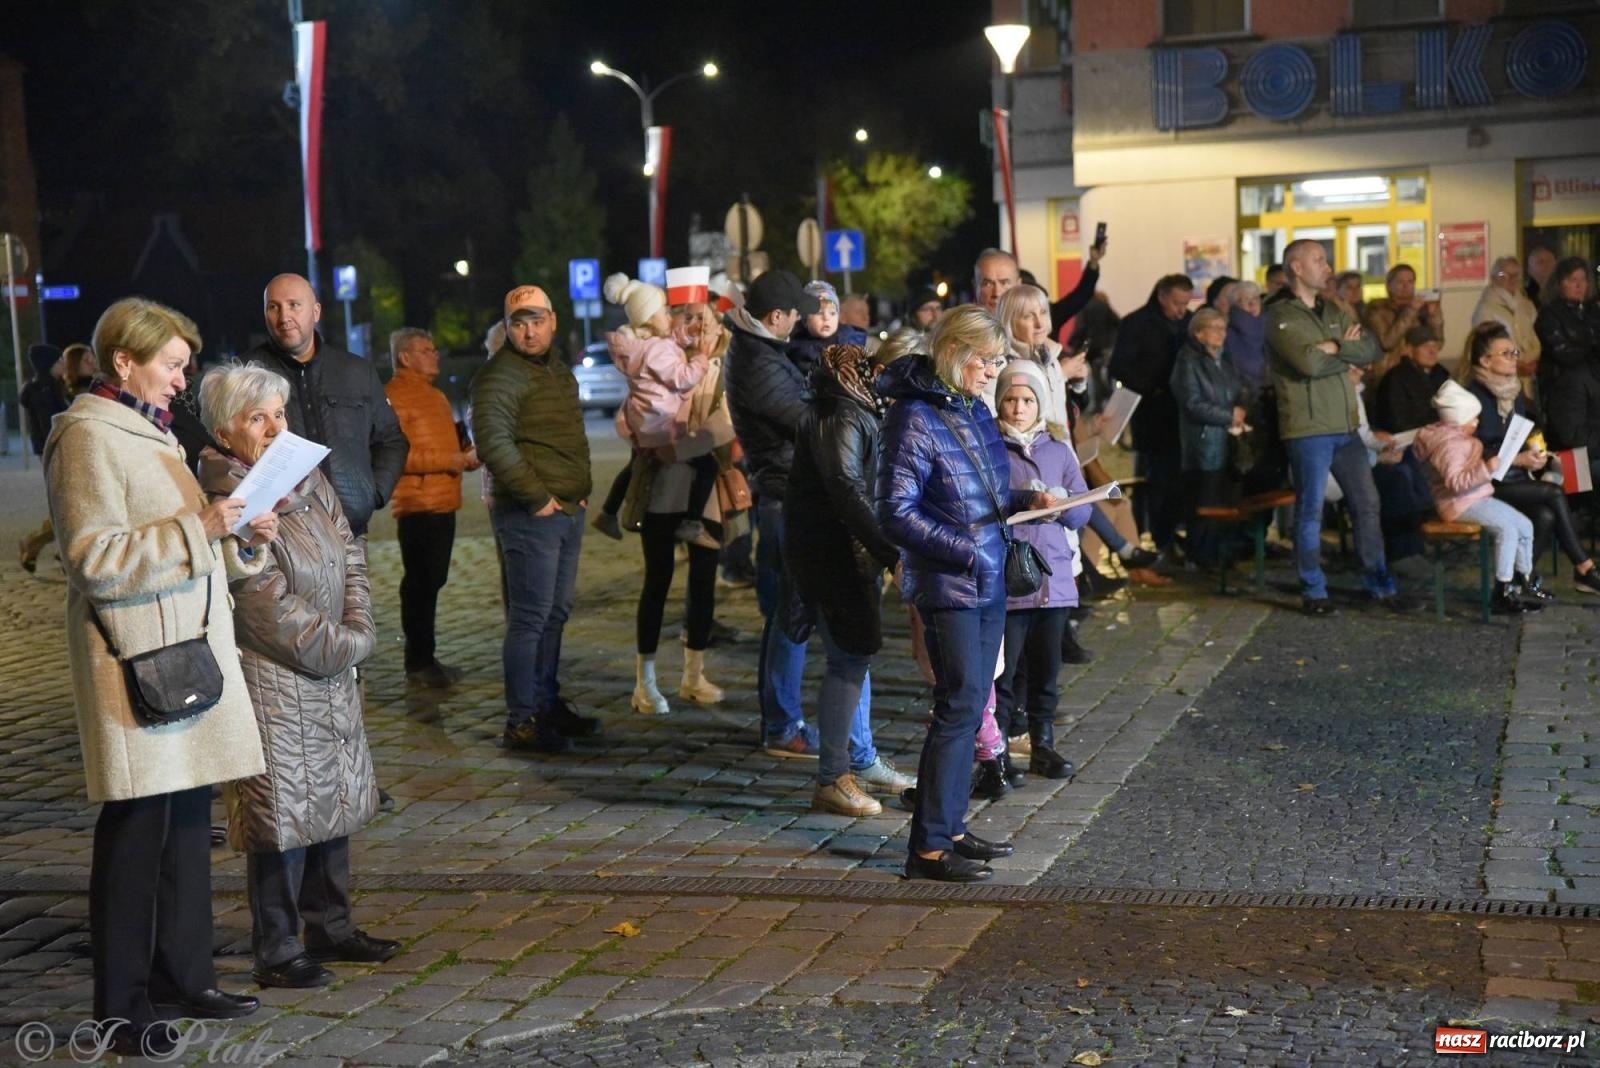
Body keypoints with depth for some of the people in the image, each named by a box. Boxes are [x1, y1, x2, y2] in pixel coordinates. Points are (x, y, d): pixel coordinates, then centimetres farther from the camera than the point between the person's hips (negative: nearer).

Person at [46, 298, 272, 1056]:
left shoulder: (148, 431, 19)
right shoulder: (88, 438, -10)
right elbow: (95, 557, -17)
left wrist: (241, 539, 8)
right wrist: (196, 528, -21)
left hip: (188, 649, 9)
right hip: (136, 659, -9)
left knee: (187, 824, 12)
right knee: (136, 834, -3)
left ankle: (182, 978, 23)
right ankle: (123, 1007, 6)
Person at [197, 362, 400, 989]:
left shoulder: (310, 481, 7)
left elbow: (352, 560, 11)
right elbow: (272, 609, -19)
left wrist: (358, 630, -4)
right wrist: (343, 647, -11)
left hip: (334, 677, 8)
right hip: (273, 683, -8)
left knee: (335, 801, 15)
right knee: (283, 811, -3)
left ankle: (331, 928, 29)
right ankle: (277, 953, 9)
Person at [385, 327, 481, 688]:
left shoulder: (434, 395, 22)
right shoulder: (394, 396, -11)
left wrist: (466, 454, 11)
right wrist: (450, 461, -21)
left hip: (443, 504, 10)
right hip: (418, 506, -10)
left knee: (431, 583, 14)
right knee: (419, 584, -6)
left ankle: (425, 658, 22)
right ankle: (418, 663, 0)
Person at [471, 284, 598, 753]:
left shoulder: (558, 367, 15)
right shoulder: (500, 376, -14)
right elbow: (493, 443, -26)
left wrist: (581, 487, 15)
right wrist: (537, 498, -21)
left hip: (568, 510, 9)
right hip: (530, 516, -9)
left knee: (555, 613, 16)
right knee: (529, 618, -6)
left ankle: (548, 702, 28)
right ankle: (521, 722, -2)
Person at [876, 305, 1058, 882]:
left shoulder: (975, 410, 11)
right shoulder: (914, 417, -14)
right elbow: (895, 513, -17)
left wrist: (1026, 501, 3)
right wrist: (966, 550, -18)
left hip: (988, 581, 8)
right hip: (946, 585, -8)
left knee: (970, 705, 12)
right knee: (960, 704, -9)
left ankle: (950, 827, 22)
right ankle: (928, 847, -3)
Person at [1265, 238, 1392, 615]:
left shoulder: (1333, 313, 16)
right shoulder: (1281, 316, -7)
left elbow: (1371, 349, 5)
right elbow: (1309, 362, -21)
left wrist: (1335, 347, -10)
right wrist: (1347, 352, -5)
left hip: (1346, 426, 7)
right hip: (1308, 429, -7)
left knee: (1367, 503, 10)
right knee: (1310, 511, 0)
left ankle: (1378, 582, 21)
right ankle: (1313, 591, 9)